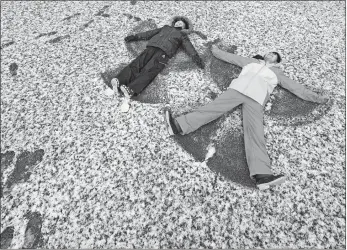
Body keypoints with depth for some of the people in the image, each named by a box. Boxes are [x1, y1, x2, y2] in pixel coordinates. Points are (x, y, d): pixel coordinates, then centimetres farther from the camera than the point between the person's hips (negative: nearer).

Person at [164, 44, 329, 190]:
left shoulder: (277, 73, 31)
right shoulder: (252, 61, 35)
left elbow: (295, 87, 29)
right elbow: (232, 57, 41)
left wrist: (316, 97, 25)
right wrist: (216, 51, 48)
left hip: (255, 98, -2)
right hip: (237, 90, 2)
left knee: (254, 131, -23)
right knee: (213, 108, -22)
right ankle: (179, 126, -36)